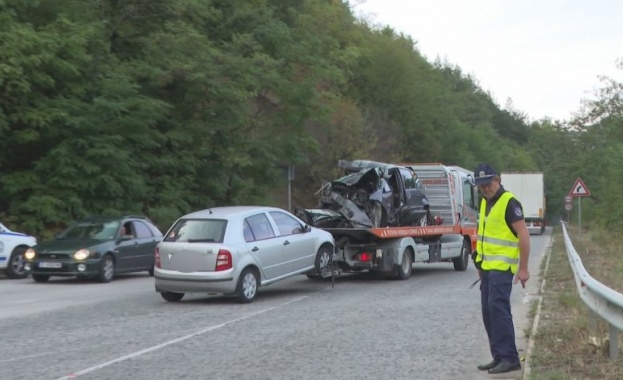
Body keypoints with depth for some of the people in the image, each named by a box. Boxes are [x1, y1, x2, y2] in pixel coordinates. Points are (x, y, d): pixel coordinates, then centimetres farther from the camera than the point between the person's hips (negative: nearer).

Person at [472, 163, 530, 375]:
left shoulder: (509, 203, -13)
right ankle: (499, 357, 14)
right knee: (488, 312, 8)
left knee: (498, 309, -14)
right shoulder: (485, 203, 13)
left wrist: (523, 268, -17)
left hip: (502, 267, -9)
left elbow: (524, 236, -15)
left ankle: (510, 358, -12)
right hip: (487, 267, 9)